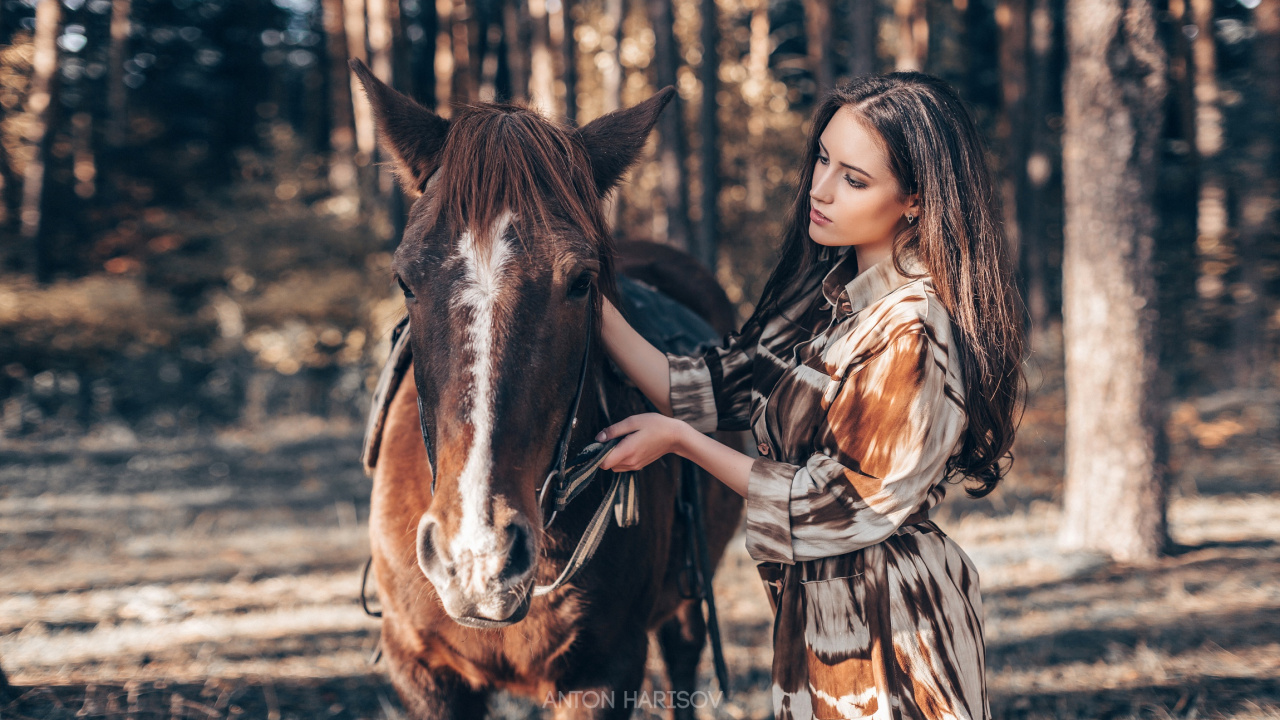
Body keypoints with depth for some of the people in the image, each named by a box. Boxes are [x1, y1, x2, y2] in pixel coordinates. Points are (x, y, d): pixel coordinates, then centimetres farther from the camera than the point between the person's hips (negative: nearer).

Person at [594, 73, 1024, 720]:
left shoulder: (914, 331, -22)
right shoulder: (825, 290, 5)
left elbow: (839, 507, -19)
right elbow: (721, 389, 4)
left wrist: (679, 439, -14)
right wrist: (596, 313, -2)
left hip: (884, 639, -8)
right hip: (815, 612, 8)